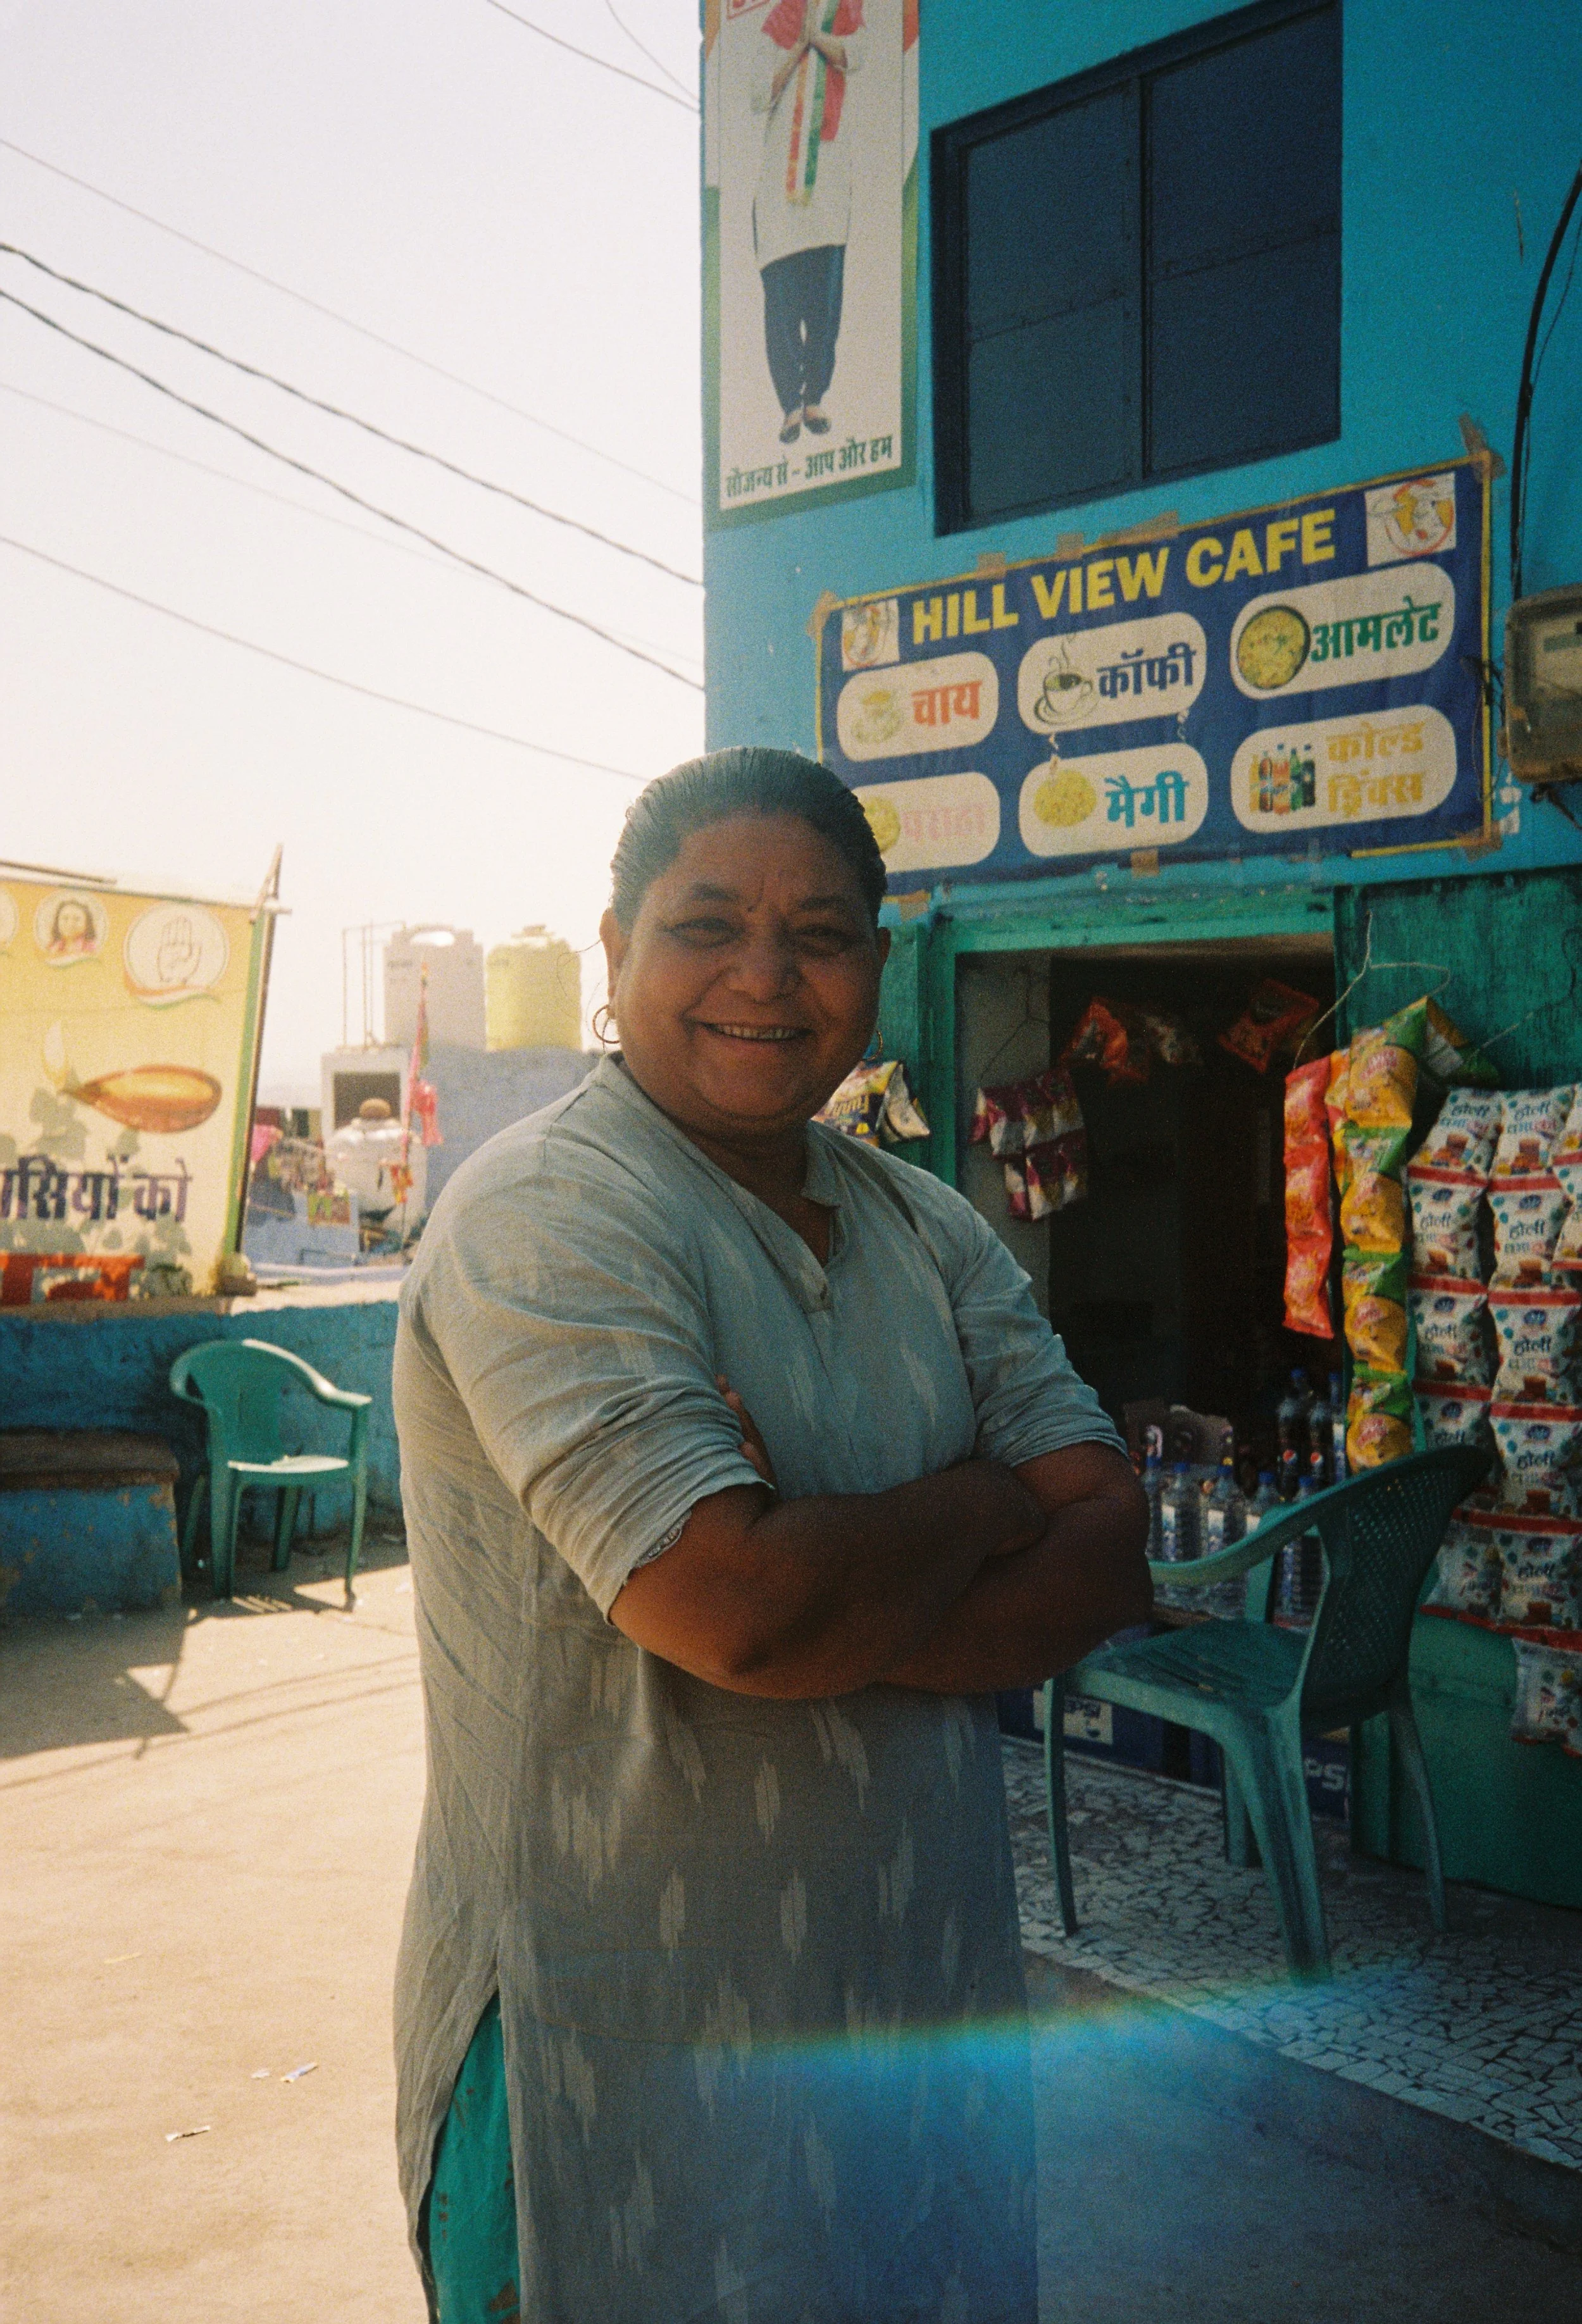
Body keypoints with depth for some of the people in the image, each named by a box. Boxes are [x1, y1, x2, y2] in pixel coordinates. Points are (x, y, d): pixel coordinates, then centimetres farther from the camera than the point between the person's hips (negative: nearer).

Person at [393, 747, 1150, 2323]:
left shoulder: (929, 1230, 6)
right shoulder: (545, 1217, -16)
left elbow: (1110, 1552, -2)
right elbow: (735, 1604, -28)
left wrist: (851, 1619, -20)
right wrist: (983, 1508, -9)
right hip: (623, 2039, -6)